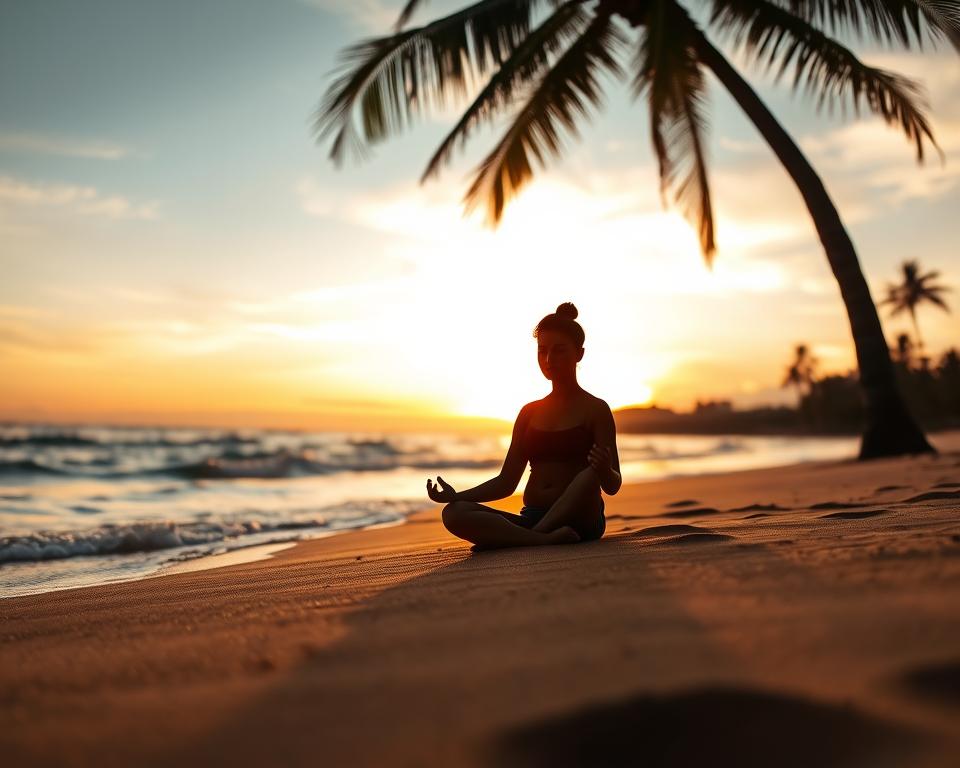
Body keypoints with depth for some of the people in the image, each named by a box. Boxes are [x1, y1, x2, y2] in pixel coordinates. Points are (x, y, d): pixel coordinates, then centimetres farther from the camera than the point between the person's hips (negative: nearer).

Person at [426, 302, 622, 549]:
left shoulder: (595, 409, 2)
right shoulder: (530, 413, 16)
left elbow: (612, 486, -4)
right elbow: (506, 483, 15)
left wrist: (605, 471, -29)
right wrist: (456, 496, 0)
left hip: (580, 520, -4)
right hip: (531, 518, 4)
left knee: (589, 474, -37)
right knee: (454, 513, -19)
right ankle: (545, 538, -33)